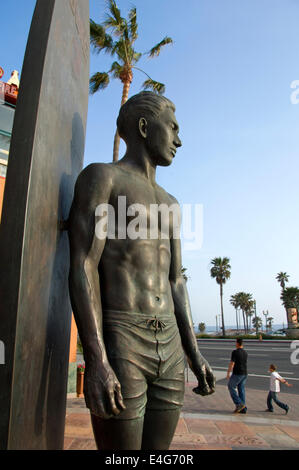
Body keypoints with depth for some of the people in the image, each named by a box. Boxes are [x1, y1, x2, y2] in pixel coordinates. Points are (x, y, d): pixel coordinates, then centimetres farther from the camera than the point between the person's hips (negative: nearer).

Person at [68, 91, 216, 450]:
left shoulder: (170, 204, 21)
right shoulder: (100, 177, -1)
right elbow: (82, 268, -12)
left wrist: (194, 355, 11)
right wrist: (96, 361, -21)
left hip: (169, 345, 7)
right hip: (117, 344, -7)